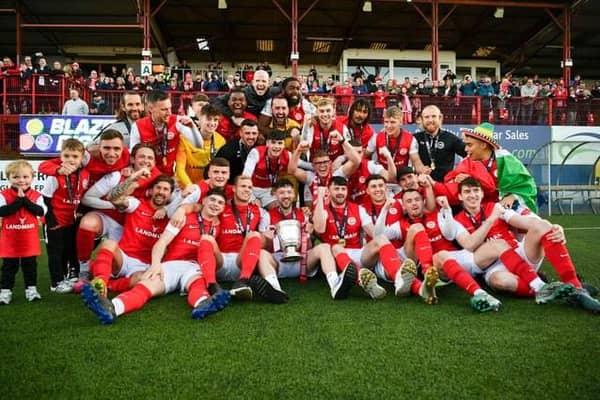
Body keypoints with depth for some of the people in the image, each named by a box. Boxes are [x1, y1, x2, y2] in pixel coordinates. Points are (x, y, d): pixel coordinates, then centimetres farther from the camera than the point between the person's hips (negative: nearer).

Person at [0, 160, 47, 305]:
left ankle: (31, 288, 23)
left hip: (30, 240, 1)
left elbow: (41, 211, -15)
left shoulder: (36, 195, -2)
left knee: (30, 265, 12)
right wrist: (19, 200, -23)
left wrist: (25, 200, -20)